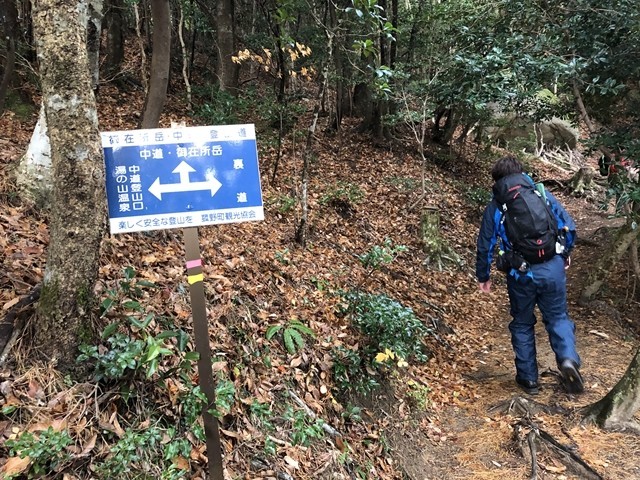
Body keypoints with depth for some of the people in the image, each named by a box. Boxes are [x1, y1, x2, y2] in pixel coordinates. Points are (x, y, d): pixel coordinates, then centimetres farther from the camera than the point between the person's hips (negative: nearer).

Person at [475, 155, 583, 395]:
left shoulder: (494, 207, 2)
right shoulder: (543, 194, 5)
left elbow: (485, 245, 3)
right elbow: (568, 226, 5)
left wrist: (483, 276, 16)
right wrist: (565, 253, 22)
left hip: (520, 275, -1)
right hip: (553, 269, 1)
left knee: (522, 324, 15)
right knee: (557, 316, 17)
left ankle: (528, 377, 21)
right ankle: (568, 359, -6)